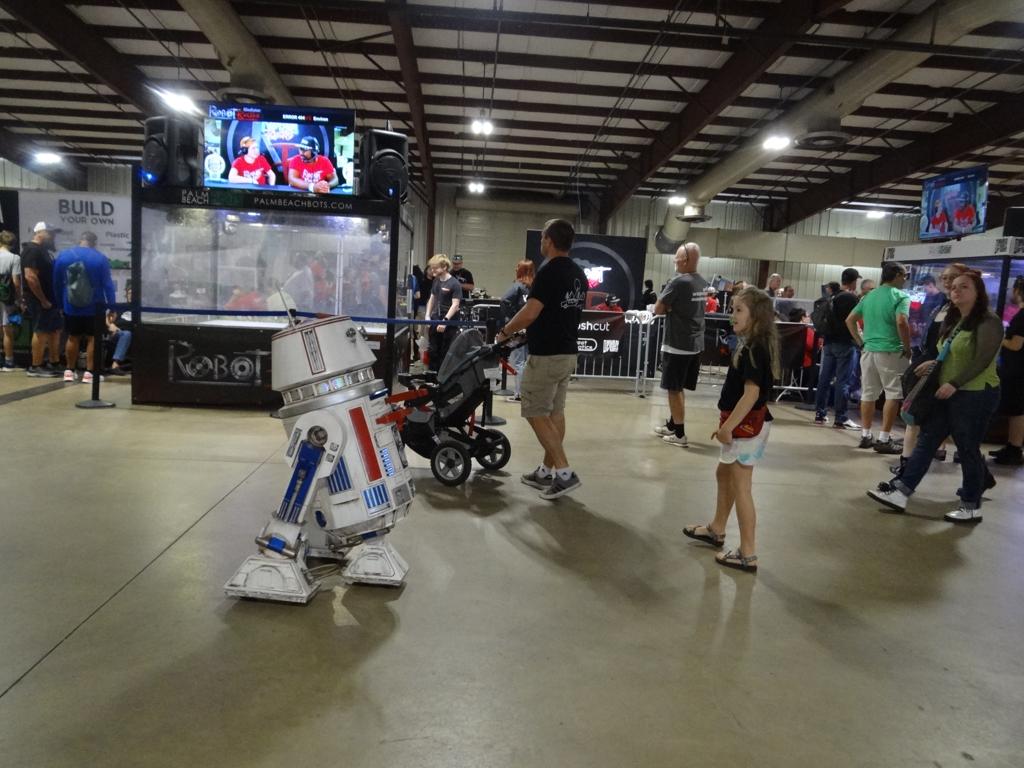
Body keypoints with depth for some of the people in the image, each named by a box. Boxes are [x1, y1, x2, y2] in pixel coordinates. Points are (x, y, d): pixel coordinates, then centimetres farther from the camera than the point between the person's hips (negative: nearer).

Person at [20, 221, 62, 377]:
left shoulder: (44, 250, 16)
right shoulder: (32, 250, -15)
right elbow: (30, 277, -23)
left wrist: (53, 298, 17)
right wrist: (43, 300, -21)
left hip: (50, 299, 10)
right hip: (39, 300, -10)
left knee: (55, 330, 13)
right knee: (41, 332, -6)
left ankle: (54, 364, 20)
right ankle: (35, 367, 0)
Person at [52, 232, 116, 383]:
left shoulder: (62, 256, 1)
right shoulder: (100, 259, -9)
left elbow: (56, 283, 8)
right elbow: (107, 284, -8)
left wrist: (60, 303, 20)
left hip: (71, 307, 3)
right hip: (94, 307, -3)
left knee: (73, 338, 14)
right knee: (93, 338, 4)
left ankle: (70, 371, 20)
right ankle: (89, 372, 3)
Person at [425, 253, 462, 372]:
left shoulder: (454, 284, -14)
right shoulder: (436, 281, 8)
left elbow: (455, 305, -18)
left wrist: (445, 320, -25)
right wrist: (428, 316, 8)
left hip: (449, 323, -7)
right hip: (435, 321, 7)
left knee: (446, 353, 2)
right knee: (434, 351, 12)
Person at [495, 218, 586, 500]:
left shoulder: (548, 271, -17)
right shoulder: (579, 274, 11)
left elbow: (530, 313, -23)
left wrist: (505, 332, -7)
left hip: (545, 356, -9)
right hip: (568, 353, 9)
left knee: (536, 414, -2)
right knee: (555, 413, 13)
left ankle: (564, 473, -6)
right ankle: (547, 471, 20)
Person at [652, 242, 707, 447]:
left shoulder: (678, 282, -17)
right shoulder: (703, 283, 8)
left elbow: (658, 310, -13)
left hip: (677, 345, -8)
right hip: (695, 344, 8)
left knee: (674, 389, 2)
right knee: (679, 388, 18)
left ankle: (680, 434, 7)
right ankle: (671, 425, 30)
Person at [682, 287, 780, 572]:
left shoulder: (755, 349, -20)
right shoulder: (752, 346, 10)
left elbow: (752, 392, -26)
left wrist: (729, 425, -23)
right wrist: (727, 422, 18)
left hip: (747, 425, -11)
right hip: (744, 423, 11)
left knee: (740, 485, -4)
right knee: (724, 473, 23)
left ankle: (748, 554, 3)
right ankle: (717, 529, 40)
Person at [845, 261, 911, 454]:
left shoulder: (870, 296, 13)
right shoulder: (900, 296, -8)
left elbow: (850, 319, 13)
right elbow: (902, 322, -23)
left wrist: (860, 342, 14)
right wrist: (907, 348, -12)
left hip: (868, 350, 6)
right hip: (891, 351, -6)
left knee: (868, 393, 11)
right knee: (893, 394, 1)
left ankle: (866, 436, 17)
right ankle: (884, 439, 0)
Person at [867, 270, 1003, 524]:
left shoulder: (988, 322, -11)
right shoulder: (953, 320, 15)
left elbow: (982, 360, -21)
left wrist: (954, 384, -25)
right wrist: (935, 362, 6)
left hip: (976, 394, -8)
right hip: (947, 392, 9)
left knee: (968, 449, 0)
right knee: (926, 441, 4)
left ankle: (972, 507, 14)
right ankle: (900, 492, 4)